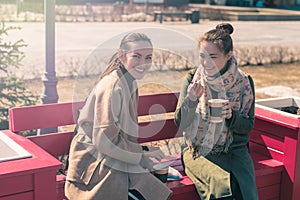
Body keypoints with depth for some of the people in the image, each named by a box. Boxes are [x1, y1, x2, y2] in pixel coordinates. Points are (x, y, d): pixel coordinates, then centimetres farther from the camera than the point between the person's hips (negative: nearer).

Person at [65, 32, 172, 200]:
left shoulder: (130, 83, 11)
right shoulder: (112, 86, -19)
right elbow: (104, 141, -20)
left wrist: (144, 150, 5)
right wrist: (141, 157, -14)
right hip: (95, 160, -9)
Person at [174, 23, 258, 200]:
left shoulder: (244, 82, -2)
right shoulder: (193, 79, -3)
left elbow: (248, 126, 3)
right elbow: (180, 123, -5)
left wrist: (232, 116, -19)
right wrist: (191, 99, -24)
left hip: (235, 150, 1)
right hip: (198, 151, -1)